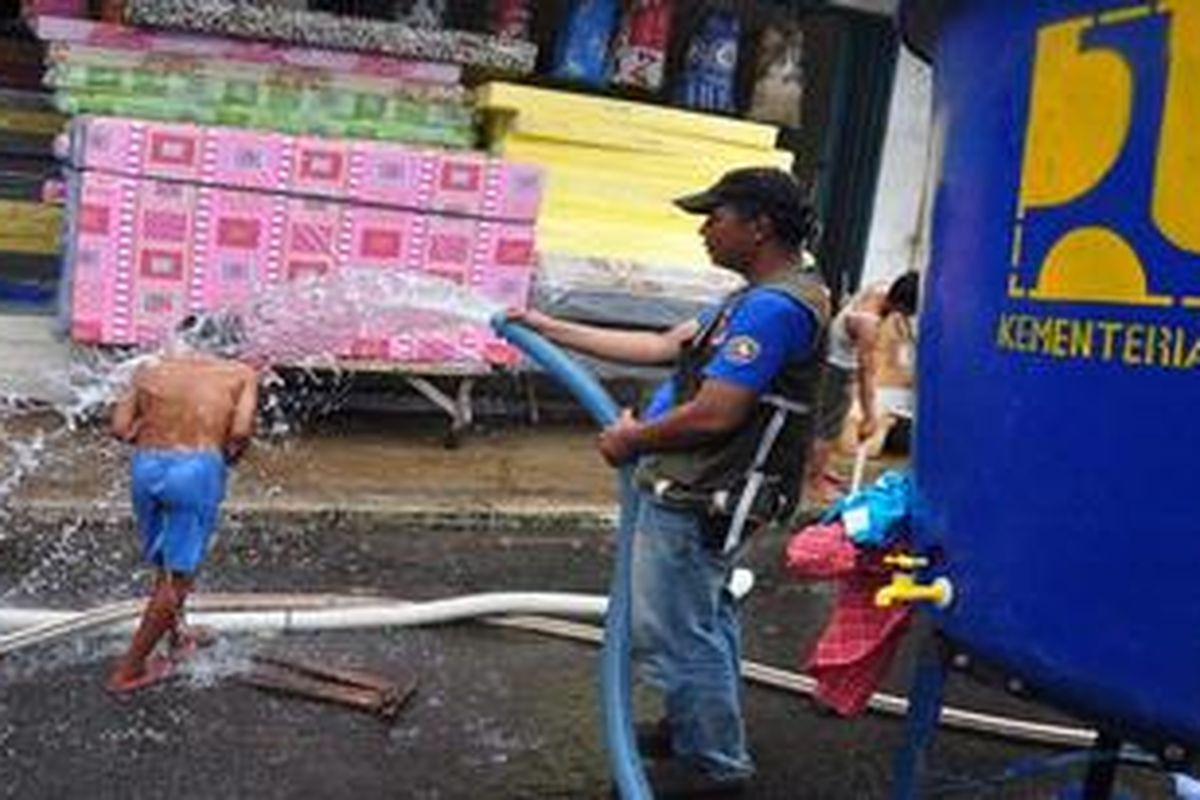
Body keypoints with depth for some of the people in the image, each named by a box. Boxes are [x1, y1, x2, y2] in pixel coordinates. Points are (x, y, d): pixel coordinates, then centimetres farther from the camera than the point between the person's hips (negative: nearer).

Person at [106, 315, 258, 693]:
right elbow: (241, 430, -7)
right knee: (178, 575, 7)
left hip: (146, 466, 4)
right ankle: (129, 669, 11)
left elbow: (120, 428, 5)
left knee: (165, 566, 24)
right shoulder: (241, 374, 8)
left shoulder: (150, 369, 15)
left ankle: (177, 636, 44)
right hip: (197, 468, -4)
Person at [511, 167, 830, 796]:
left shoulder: (773, 307, -23)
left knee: (673, 633, 1)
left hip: (694, 501, -11)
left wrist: (633, 439, -10)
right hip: (704, 492, 11)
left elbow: (714, 415, -28)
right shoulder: (764, 298, 11)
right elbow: (664, 346, 14)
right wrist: (552, 330, 14)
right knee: (704, 619, 24)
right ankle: (701, 727, 43)